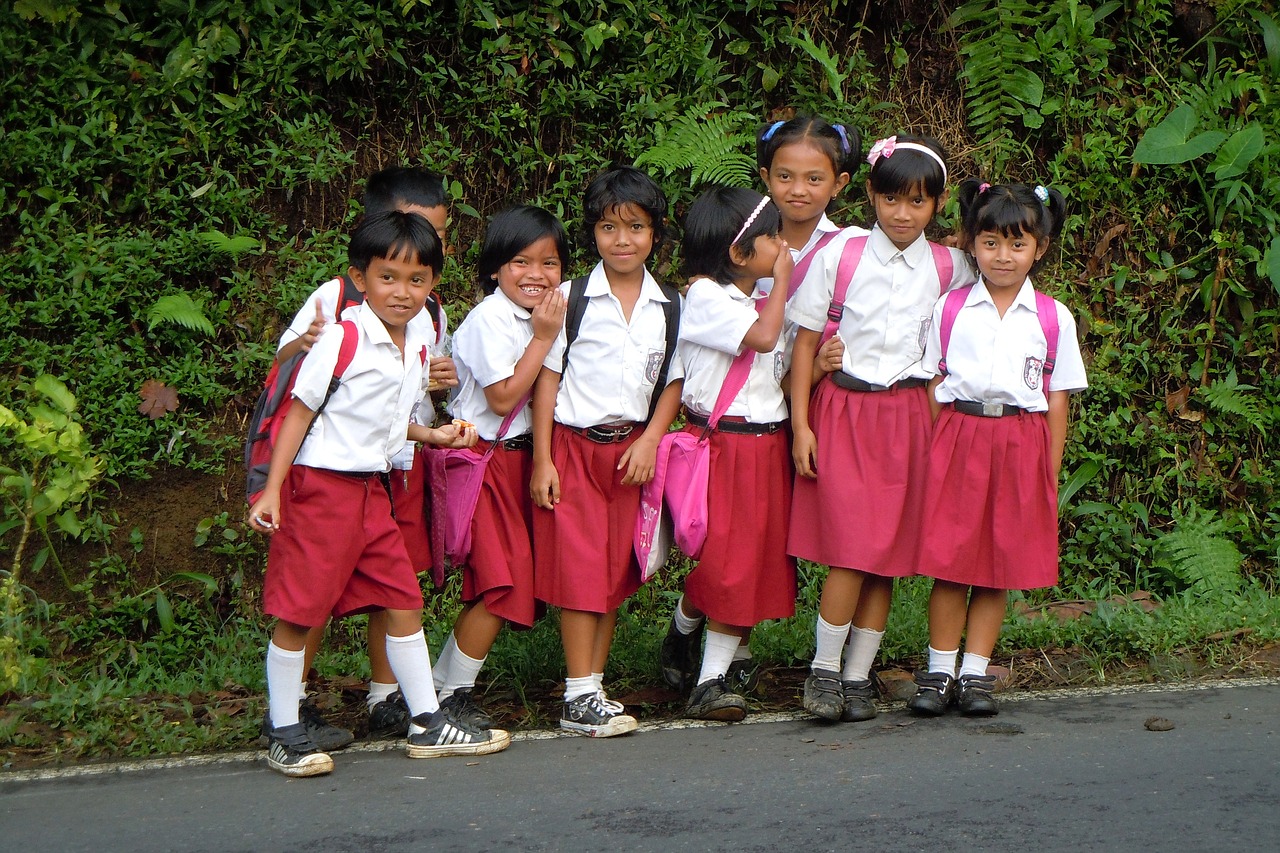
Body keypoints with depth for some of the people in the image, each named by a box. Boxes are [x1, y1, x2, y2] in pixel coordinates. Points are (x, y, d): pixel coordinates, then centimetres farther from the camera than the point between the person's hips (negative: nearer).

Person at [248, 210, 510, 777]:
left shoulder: (417, 349, 9)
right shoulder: (343, 340, -13)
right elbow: (301, 413, -10)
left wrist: (434, 435, 10)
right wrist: (271, 491, -13)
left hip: (372, 490, 7)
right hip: (320, 485, -7)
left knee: (403, 602, 9)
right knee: (297, 612, -2)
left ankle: (428, 724, 19)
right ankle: (284, 736, 7)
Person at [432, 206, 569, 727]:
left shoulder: (541, 316, 11)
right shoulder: (489, 320, -15)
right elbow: (503, 397, -20)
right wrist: (544, 339, -18)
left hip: (519, 457, 9)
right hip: (484, 460, -9)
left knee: (503, 584, 8)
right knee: (503, 583, -10)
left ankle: (444, 683, 17)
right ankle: (452, 697, 0)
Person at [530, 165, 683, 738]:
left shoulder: (670, 308, 5)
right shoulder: (571, 299, -3)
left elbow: (673, 382, 9)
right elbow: (547, 378, -3)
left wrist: (649, 441, -6)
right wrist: (542, 459, -7)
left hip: (632, 450, 3)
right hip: (573, 447, -3)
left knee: (615, 571, 6)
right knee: (580, 567, -5)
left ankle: (594, 686, 15)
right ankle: (579, 698, -2)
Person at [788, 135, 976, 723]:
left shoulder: (950, 269, 4)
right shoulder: (839, 254, -1)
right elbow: (806, 341, 1)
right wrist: (800, 424, -3)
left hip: (908, 417, 2)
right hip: (842, 410, -2)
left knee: (889, 551, 2)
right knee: (851, 548, -12)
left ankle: (858, 676, 11)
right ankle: (823, 670, 1)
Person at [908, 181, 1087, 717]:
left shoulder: (1054, 319, 4)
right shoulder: (950, 310, 5)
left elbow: (1057, 401, 6)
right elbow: (933, 388, 7)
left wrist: (1049, 474, 3)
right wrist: (932, 455, 1)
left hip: (1020, 444, 0)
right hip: (957, 437, 0)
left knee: (1000, 564, 4)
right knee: (949, 560, -1)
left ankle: (976, 673, 13)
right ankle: (939, 671, 9)